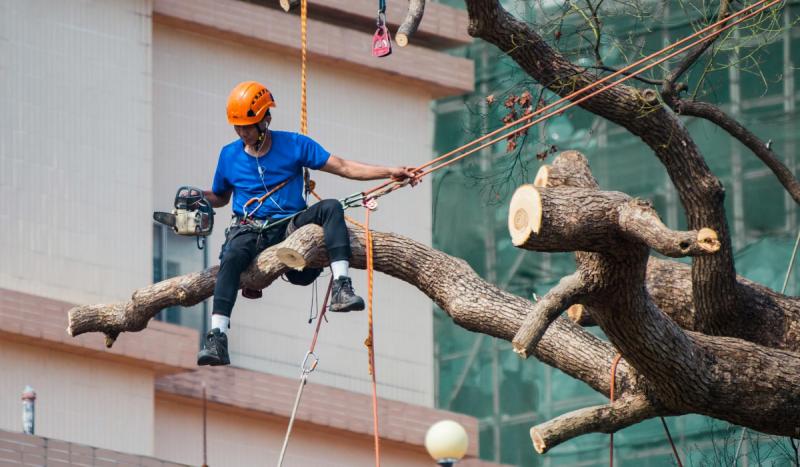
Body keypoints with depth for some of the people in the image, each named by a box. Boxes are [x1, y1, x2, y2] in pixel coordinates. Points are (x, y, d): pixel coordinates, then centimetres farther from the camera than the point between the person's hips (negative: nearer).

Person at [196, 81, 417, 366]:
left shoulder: (294, 145, 4)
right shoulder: (229, 155, 10)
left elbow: (344, 168, 2)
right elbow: (220, 197, 24)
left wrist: (389, 173, -8)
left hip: (290, 226, 0)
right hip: (250, 230, 0)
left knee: (330, 207, -28)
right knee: (232, 256, -35)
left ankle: (341, 287, -40)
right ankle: (217, 338, -47)